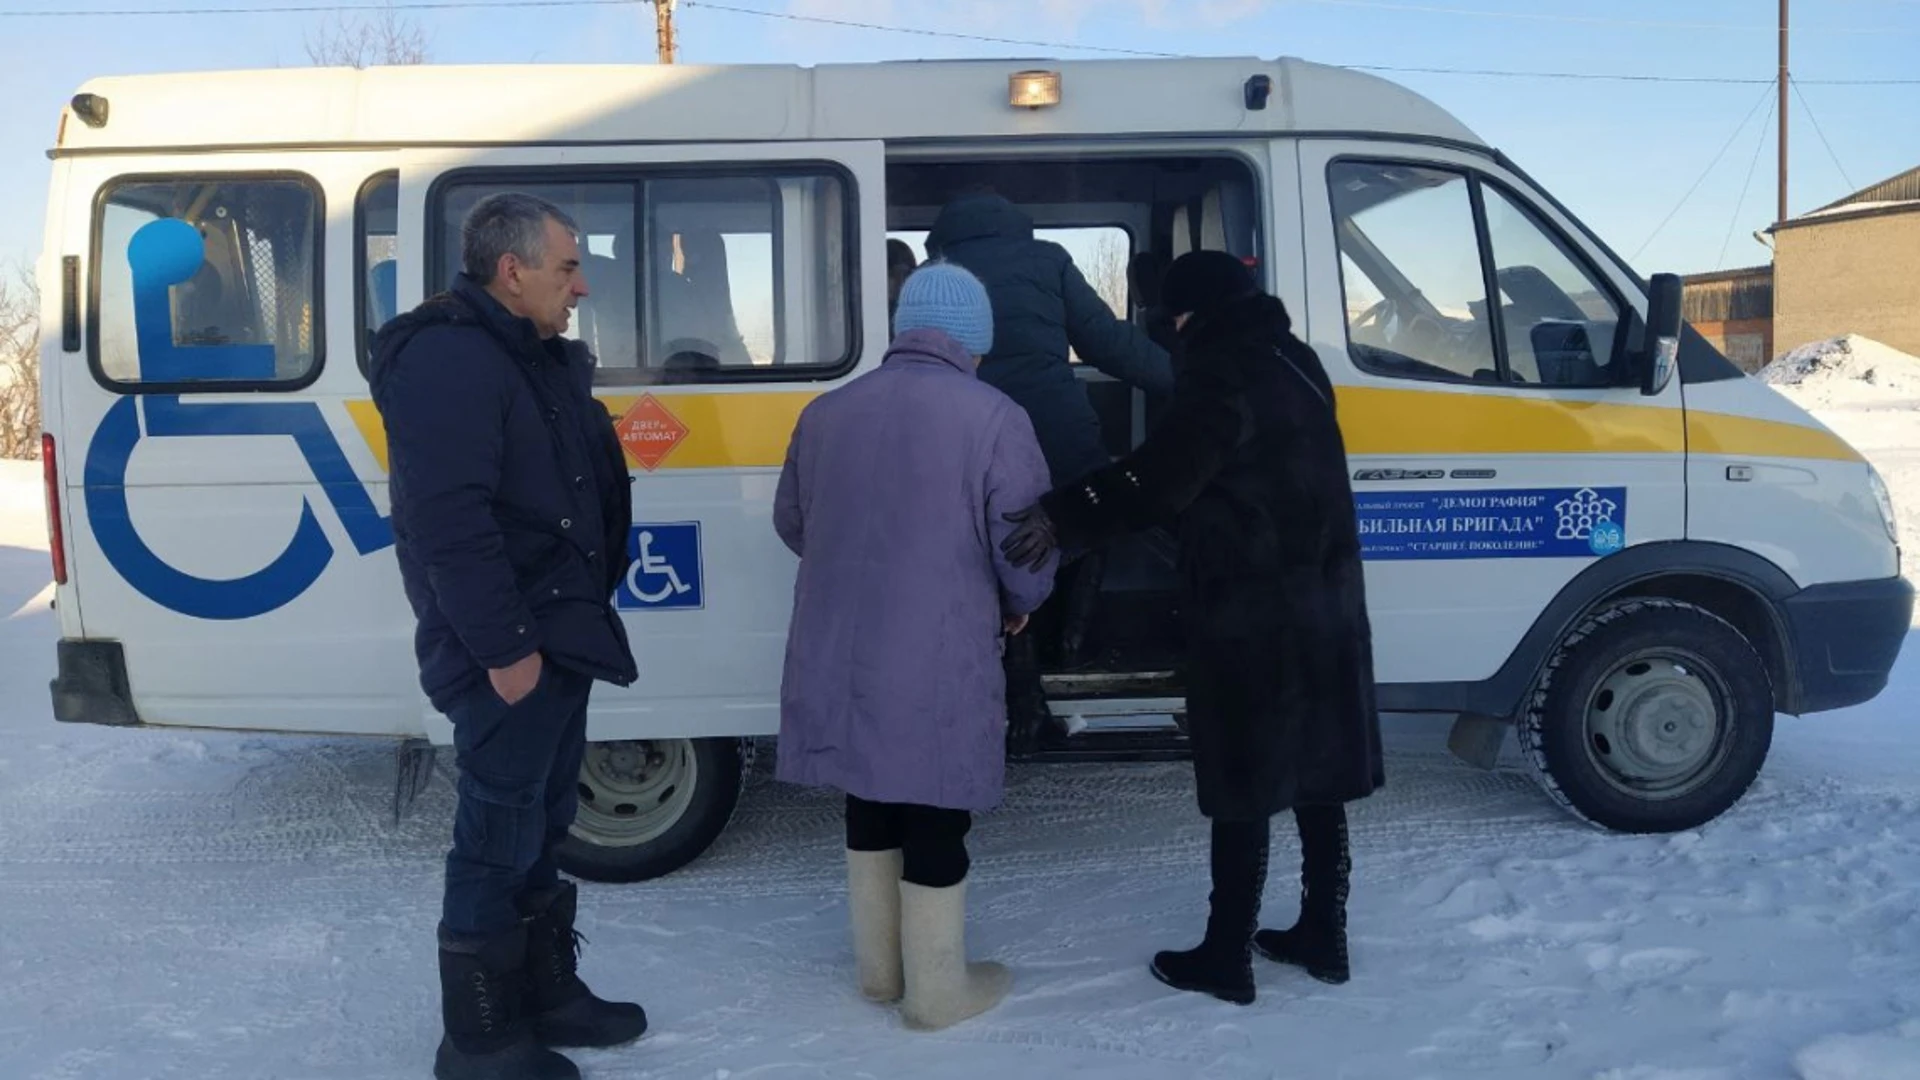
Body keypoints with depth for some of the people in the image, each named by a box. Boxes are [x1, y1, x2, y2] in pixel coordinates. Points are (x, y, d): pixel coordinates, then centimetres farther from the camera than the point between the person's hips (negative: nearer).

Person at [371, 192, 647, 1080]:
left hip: (555, 634, 10)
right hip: (507, 653, -10)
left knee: (540, 827, 19)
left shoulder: (535, 356, 15)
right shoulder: (448, 361, -18)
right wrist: (503, 647, -25)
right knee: (499, 840, 0)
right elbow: (449, 521, -26)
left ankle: (546, 992, 34)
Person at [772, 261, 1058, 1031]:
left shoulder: (825, 413, 6)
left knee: (871, 805, 21)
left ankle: (879, 968, 36)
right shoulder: (995, 420, -10)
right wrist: (1019, 604, 12)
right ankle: (937, 990, 23)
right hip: (941, 665, -5)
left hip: (838, 659, 5)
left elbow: (790, 522, 17)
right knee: (935, 821, 9)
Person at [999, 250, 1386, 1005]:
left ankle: (1227, 957, 9)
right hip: (1319, 599, 9)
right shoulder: (1291, 361, 15)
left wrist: (1067, 516, -26)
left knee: (1245, 788, -1)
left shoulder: (1226, 368, -14)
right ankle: (1323, 935, 26)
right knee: (1315, 778, 15)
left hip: (1251, 608, -9)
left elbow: (1167, 472, -24)